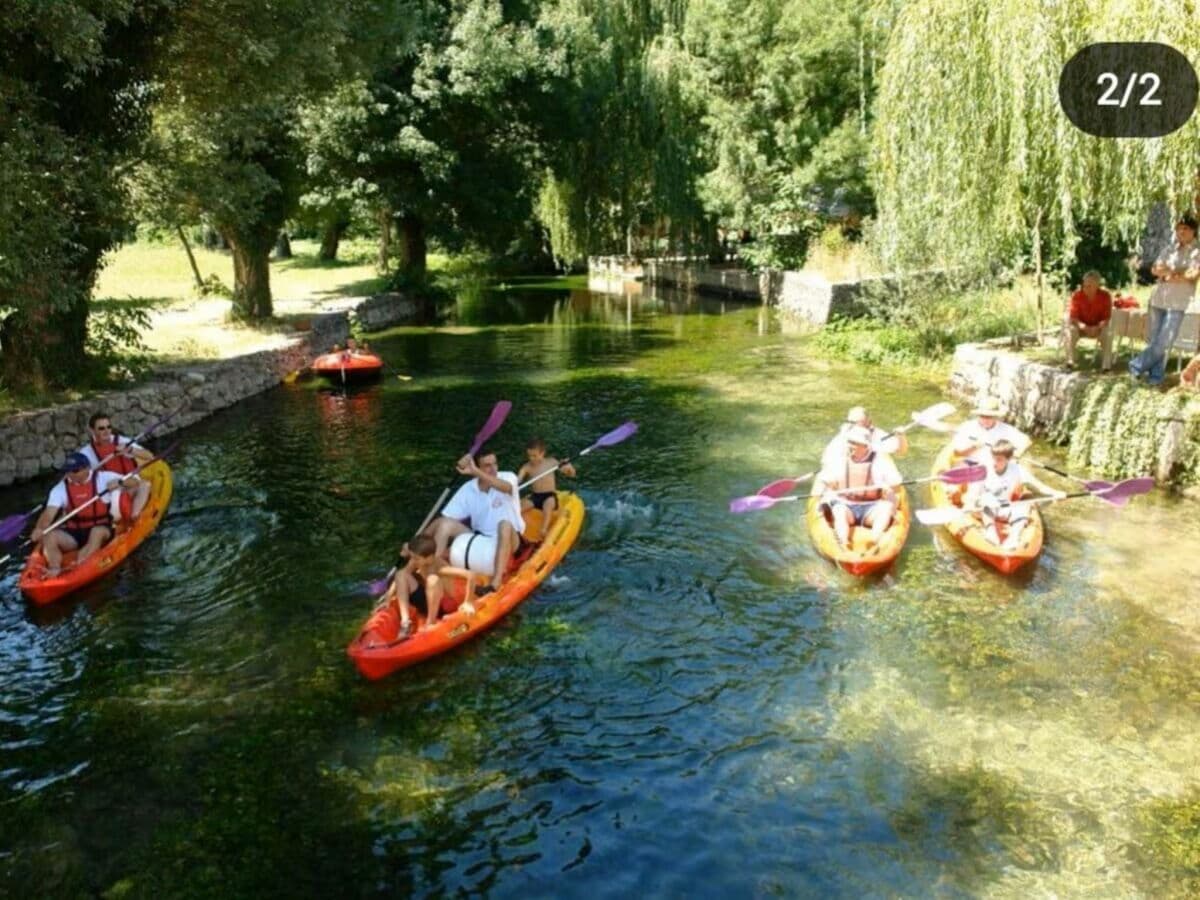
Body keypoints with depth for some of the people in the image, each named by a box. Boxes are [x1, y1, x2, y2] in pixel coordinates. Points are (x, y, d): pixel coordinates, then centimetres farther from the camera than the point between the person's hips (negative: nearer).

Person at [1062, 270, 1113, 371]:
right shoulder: (1076, 295, -13)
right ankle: (1070, 362, -31)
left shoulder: (1105, 296, -12)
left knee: (1108, 333, -31)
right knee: (1070, 330, -32)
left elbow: (1106, 318, -13)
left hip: (1098, 327, 0)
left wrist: (1097, 328, -33)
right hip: (1081, 327, 0)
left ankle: (1106, 365, -26)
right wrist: (1082, 325, -34)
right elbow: (1073, 317, -14)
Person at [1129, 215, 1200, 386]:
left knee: (1164, 342, -8)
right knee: (1153, 339, 4)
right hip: (1158, 299, 5)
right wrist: (1177, 273, -11)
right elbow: (1155, 269, 5)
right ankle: (1156, 375, 11)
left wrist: (1169, 275, -5)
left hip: (1178, 303, -4)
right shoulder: (1170, 249, 15)